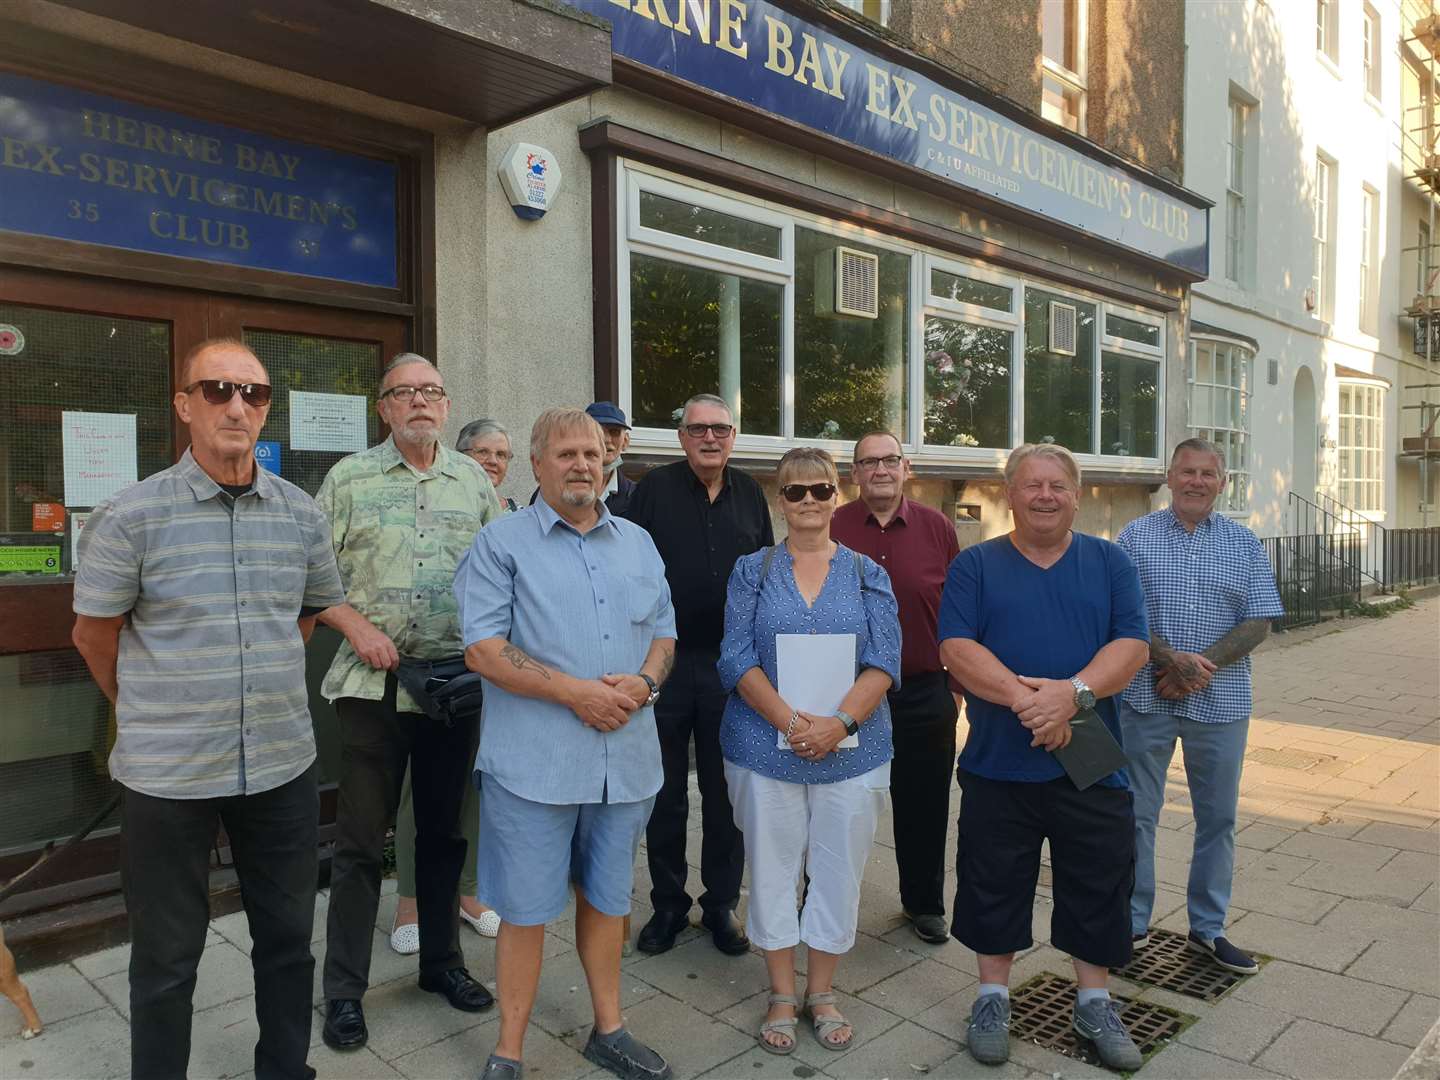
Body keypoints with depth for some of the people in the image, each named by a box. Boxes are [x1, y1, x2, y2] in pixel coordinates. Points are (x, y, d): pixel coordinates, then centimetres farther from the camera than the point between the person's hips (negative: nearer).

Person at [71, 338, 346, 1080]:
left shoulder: (302, 513, 1)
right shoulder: (130, 516, -10)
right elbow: (95, 635, 0)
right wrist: (154, 714, 10)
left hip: (284, 766, 4)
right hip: (167, 773, -3)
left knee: (287, 940, 17)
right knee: (166, 959, 13)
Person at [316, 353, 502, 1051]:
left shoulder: (474, 480, 8)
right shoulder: (349, 478, 1)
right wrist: (356, 627, -13)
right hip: (374, 684, -2)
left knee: (444, 830, 15)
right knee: (360, 840, 4)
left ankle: (441, 961, 31)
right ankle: (344, 989, 19)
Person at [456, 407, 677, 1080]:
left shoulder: (638, 544, 13)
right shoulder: (503, 544, -3)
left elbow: (664, 632, 16)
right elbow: (482, 648, -11)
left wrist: (644, 682, -6)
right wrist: (576, 692, -17)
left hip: (625, 761, 5)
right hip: (534, 763, -4)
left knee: (607, 900, 18)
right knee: (526, 911, 5)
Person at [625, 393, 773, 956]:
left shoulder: (749, 494, 8)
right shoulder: (654, 488, -2)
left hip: (732, 663, 2)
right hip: (665, 661, -2)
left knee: (727, 793, 10)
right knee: (665, 794, 10)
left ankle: (721, 904, 25)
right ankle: (668, 904, 26)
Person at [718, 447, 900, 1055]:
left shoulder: (868, 574, 5)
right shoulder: (752, 571, 3)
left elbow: (884, 661, -4)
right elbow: (737, 658, -5)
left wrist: (839, 722, -18)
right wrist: (789, 721, -18)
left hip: (852, 749, 1)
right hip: (766, 748, 0)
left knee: (838, 872, 9)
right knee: (772, 869, 8)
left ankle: (822, 993, 27)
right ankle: (782, 995, 26)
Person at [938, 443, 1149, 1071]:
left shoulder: (1109, 563, 6)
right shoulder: (975, 566, 1)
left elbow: (1131, 645, -5)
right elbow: (956, 648, -10)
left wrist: (1074, 692, -22)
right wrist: (1023, 697, -23)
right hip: (998, 765, -1)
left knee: (1098, 887, 13)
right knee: (994, 885, 11)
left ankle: (1094, 1003, 33)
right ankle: (993, 998, 30)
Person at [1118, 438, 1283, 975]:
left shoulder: (1244, 543, 6)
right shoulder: (1137, 536, 0)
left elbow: (1258, 623, 0)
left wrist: (1201, 667, -14)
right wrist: (1173, 660, -20)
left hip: (1219, 703, 2)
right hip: (1145, 699, -2)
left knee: (1217, 817, 11)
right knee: (1135, 814, 6)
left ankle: (1208, 927, 27)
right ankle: (1132, 922, 21)